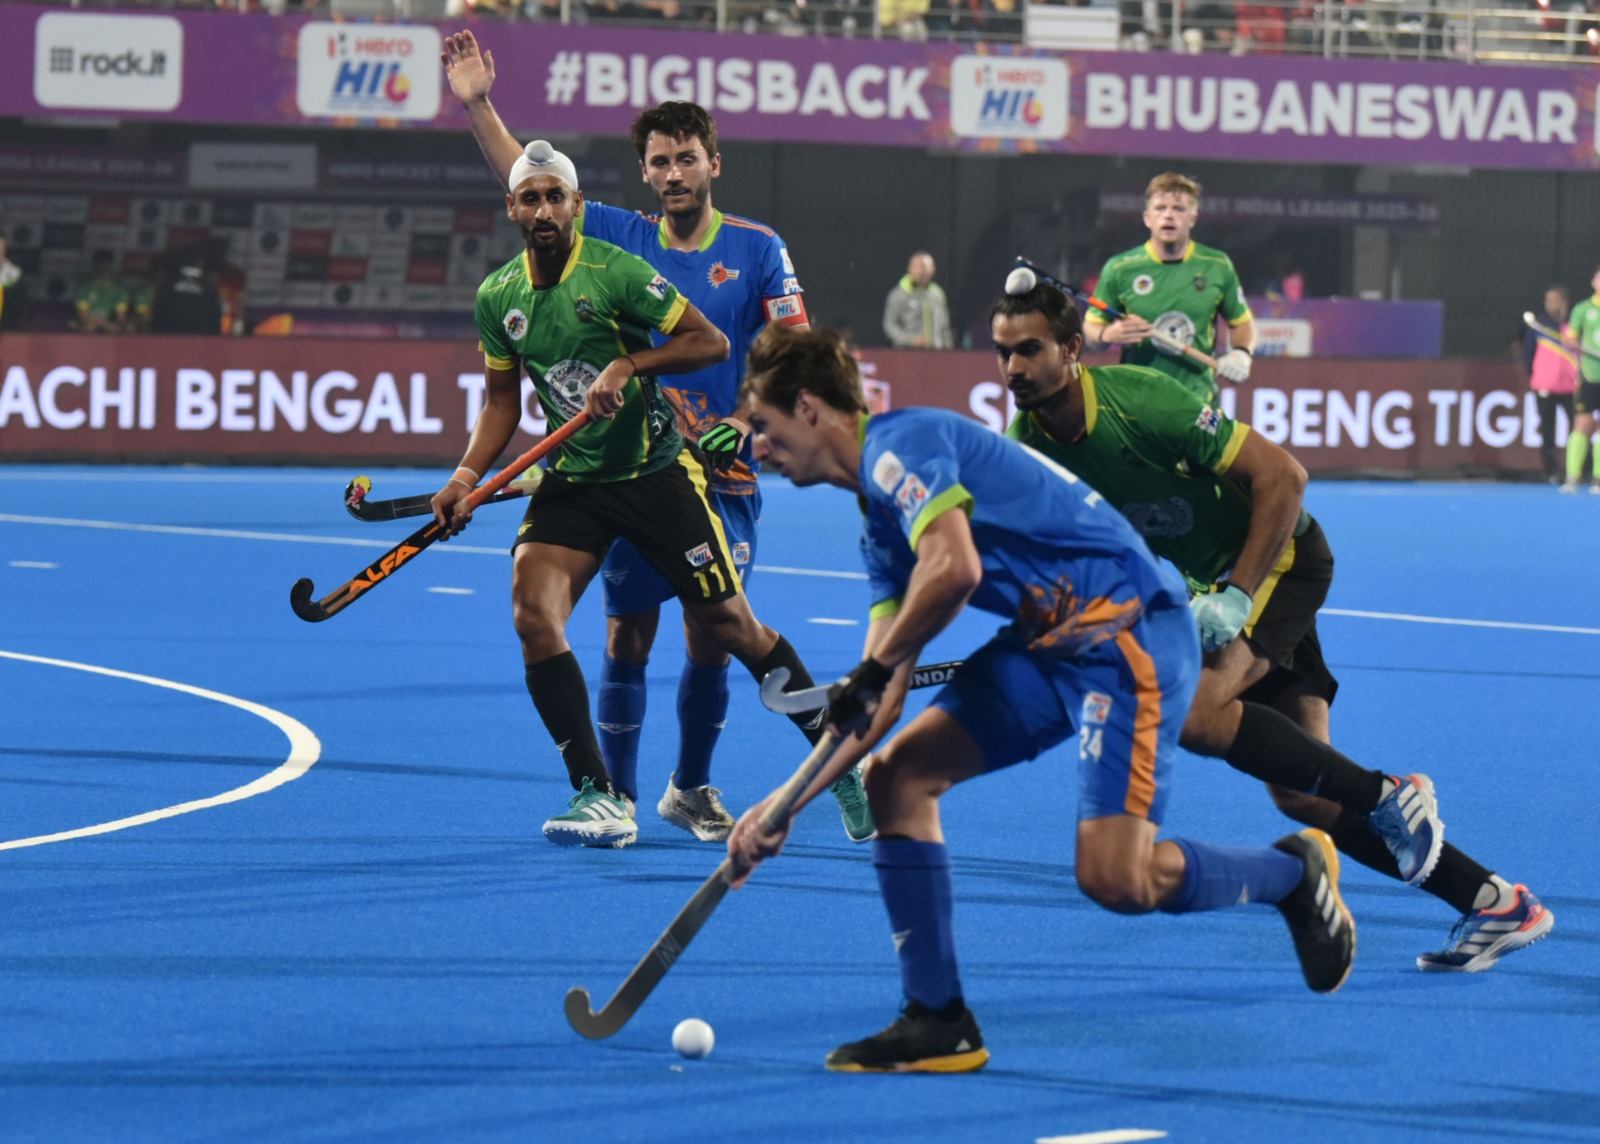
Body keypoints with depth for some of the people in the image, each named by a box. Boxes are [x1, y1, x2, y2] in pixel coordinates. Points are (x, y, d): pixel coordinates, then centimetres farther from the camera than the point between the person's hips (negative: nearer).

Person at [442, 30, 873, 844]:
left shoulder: (756, 250, 1)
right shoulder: (621, 237, 4)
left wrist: (750, 420, -18)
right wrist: (478, 106, -5)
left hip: (721, 472, 0)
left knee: (713, 636, 2)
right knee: (629, 633, 1)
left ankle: (691, 789, 19)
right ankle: (615, 797, 9)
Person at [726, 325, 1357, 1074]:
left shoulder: (898, 443, -11)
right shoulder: (881, 528, 19)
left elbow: (955, 568, -28)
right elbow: (883, 703, 19)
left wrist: (874, 668, -13)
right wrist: (785, 806, 14)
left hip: (1128, 626, -10)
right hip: (1049, 645, 10)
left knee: (1114, 879, -17)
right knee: (896, 777, 1)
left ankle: (1293, 871, 10)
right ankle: (937, 1022, 2)